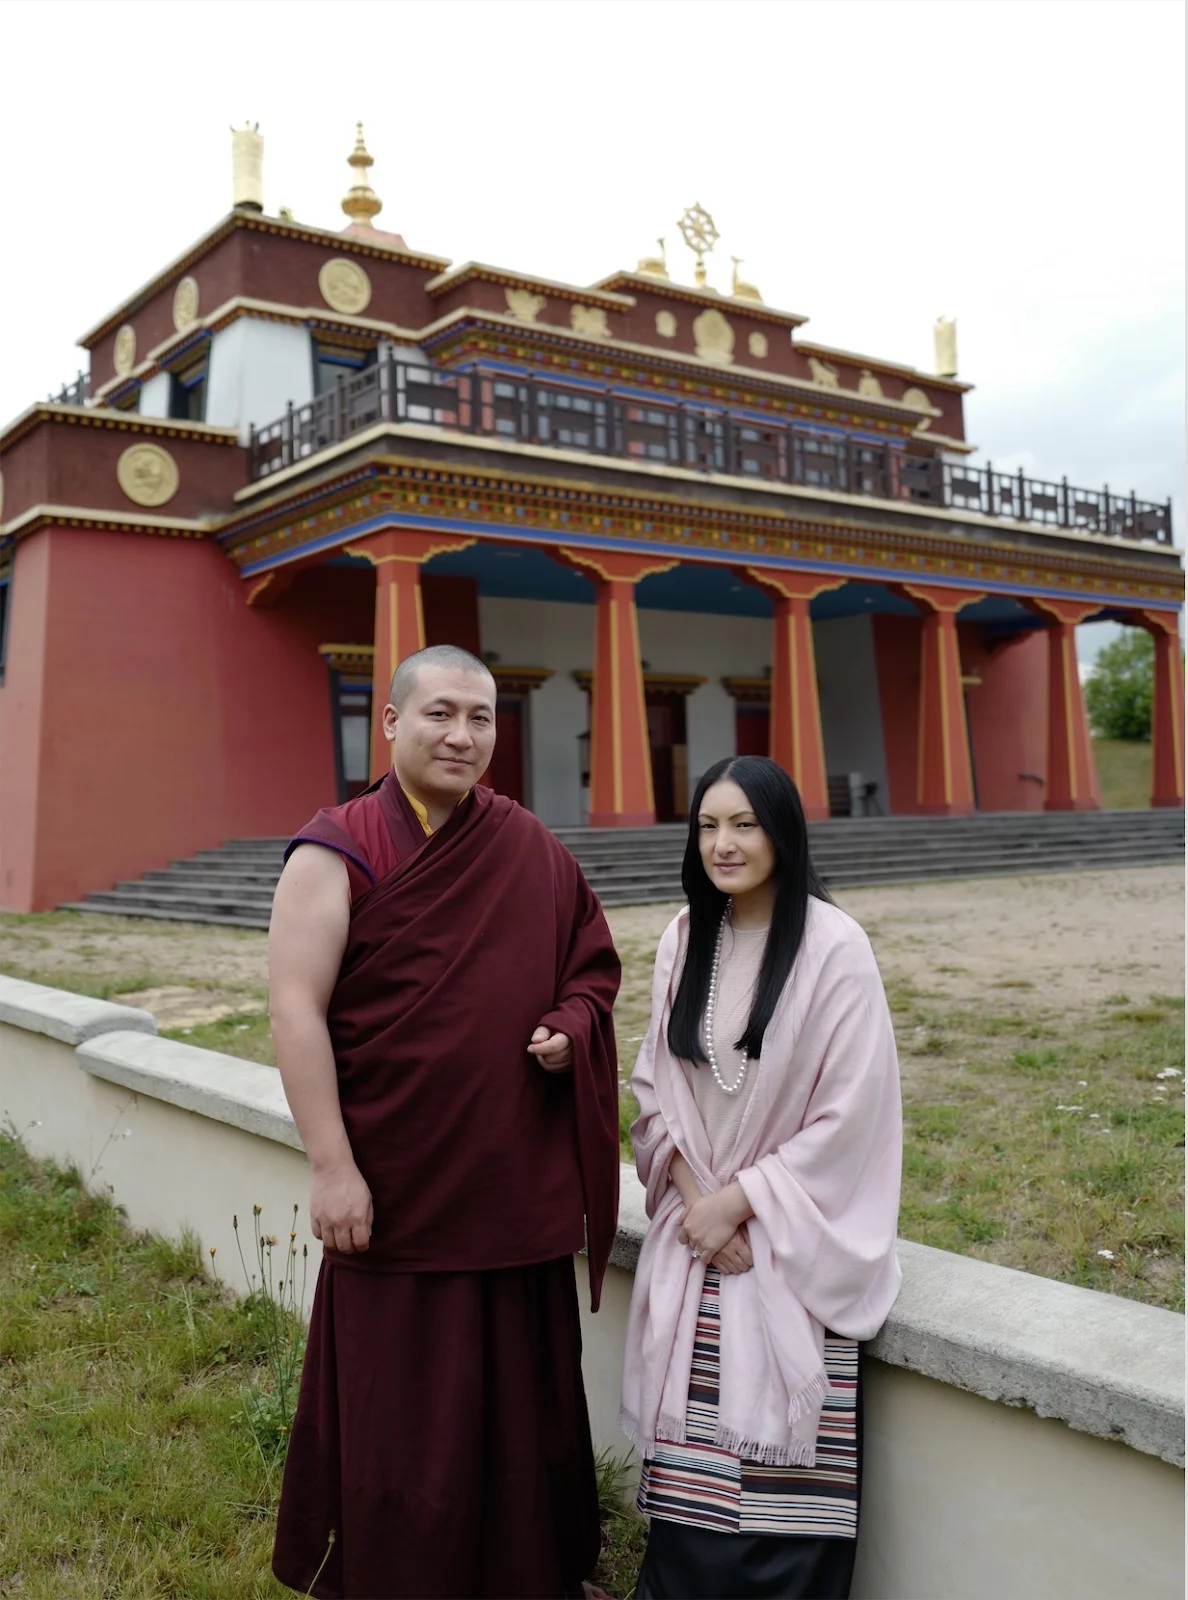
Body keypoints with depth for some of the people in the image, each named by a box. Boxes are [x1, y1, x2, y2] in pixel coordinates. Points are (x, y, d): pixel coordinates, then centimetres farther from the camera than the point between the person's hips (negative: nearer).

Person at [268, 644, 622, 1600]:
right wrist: (332, 1166, -17)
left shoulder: (533, 849, 4)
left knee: (524, 1394, 16)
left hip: (520, 1181, 4)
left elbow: (593, 967, 15)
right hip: (396, 1184, -4)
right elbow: (296, 1008, -13)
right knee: (403, 1409, 7)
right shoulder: (338, 850, -8)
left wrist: (570, 1030, -6)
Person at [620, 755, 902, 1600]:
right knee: (689, 1460, 5)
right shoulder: (684, 940, 3)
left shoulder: (834, 946, -12)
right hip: (695, 1230, 4)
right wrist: (693, 1197, -5)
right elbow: (655, 1084, 8)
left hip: (793, 1239, -4)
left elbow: (851, 1111, -12)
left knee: (780, 1463, -4)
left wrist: (740, 1200, -11)